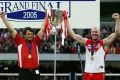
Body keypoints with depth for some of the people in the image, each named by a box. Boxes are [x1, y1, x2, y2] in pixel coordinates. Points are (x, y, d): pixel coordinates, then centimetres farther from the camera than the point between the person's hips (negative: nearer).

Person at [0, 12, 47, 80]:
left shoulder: (35, 42, 10)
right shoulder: (20, 42, 6)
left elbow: (42, 30, 13)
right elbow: (11, 29, 5)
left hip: (35, 72, 2)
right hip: (24, 72, -2)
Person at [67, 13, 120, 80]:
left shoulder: (104, 43, 1)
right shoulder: (87, 42, 12)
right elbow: (73, 35, 13)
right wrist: (67, 21, 12)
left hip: (99, 73, -4)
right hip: (87, 73, 4)